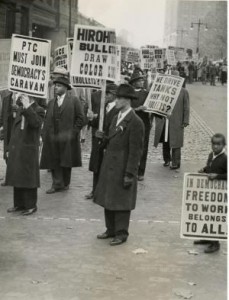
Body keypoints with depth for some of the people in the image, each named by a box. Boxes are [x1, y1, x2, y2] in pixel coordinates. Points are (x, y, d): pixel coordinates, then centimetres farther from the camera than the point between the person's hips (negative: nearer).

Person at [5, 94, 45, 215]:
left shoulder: (38, 110, -7)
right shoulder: (20, 110, 13)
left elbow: (36, 123, -28)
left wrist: (28, 108, -28)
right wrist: (10, 147, 17)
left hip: (29, 150, -7)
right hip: (16, 149, 7)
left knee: (28, 178, -1)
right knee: (17, 177, 12)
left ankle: (31, 205, 8)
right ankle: (19, 204, 23)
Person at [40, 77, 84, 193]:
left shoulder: (74, 101, 2)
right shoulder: (51, 103, 16)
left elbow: (80, 118, -2)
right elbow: (47, 120, 13)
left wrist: (73, 132, -8)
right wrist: (44, 134, 2)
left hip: (67, 139, -4)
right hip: (52, 138, 4)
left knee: (66, 161, 4)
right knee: (54, 162, 1)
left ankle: (65, 183, 17)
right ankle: (57, 184, 7)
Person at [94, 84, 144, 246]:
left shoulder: (135, 122, -15)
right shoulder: (117, 118, 12)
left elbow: (136, 151, -17)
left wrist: (129, 174, -18)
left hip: (123, 169, -8)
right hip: (109, 167, 8)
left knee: (121, 202, 2)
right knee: (108, 200, 15)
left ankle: (121, 234, 15)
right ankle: (111, 229, 29)